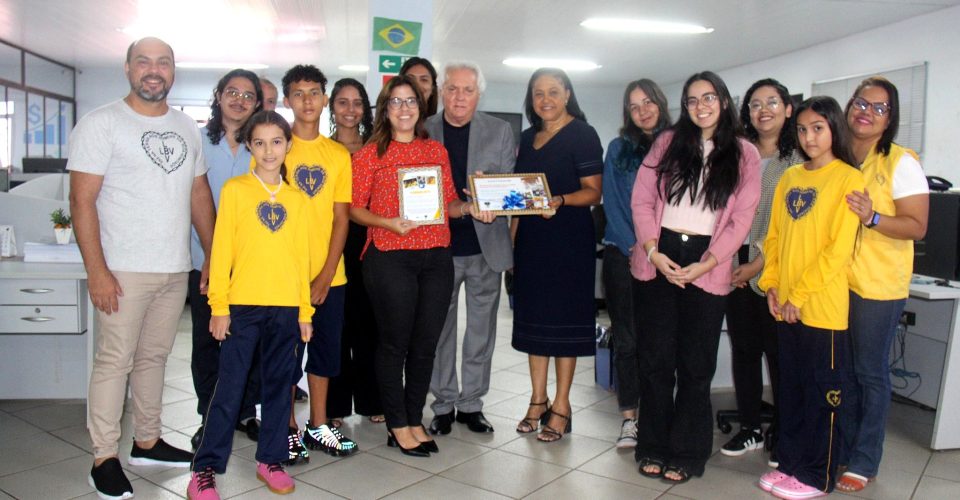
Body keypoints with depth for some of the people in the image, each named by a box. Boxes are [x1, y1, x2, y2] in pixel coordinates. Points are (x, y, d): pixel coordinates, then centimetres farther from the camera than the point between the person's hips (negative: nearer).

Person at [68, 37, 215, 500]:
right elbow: (82, 200, -10)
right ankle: (105, 459, 11)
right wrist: (96, 269, -16)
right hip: (123, 270, -5)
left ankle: (147, 442, 27)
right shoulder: (101, 123, -5)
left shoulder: (187, 127, 12)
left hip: (176, 270, 5)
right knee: (114, 361, -1)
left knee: (153, 357, 14)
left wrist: (213, 253, 10)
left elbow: (199, 193, 17)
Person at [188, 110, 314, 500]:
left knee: (278, 385, 10)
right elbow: (221, 249, -2)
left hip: (286, 307, 3)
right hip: (242, 305, -3)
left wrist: (304, 309, 7)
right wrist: (219, 306, -7)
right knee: (229, 389, 1)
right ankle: (205, 467, 12)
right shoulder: (234, 189, 0)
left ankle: (270, 459, 23)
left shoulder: (297, 199, 9)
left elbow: (302, 257, 10)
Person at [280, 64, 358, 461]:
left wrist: (327, 274, -6)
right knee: (288, 351, 6)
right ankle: (290, 430, 22)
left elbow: (341, 217, 4)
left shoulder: (339, 154, 7)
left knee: (325, 348, 12)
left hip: (329, 275, 3)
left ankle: (318, 426, 28)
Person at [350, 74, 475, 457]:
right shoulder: (370, 154, 2)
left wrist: (469, 207, -4)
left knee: (426, 344, 10)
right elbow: (354, 209, 0)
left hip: (436, 257, 4)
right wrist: (389, 223, -16)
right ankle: (398, 426, 18)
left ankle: (415, 421, 25)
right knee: (395, 343, 4)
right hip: (389, 258, -4)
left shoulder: (437, 151, 13)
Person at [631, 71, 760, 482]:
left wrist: (706, 264, -12)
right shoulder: (667, 143, 8)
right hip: (657, 261, 1)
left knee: (695, 364, 5)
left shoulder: (745, 154, 5)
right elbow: (642, 199, 2)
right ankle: (653, 447, 19)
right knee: (655, 357, 6)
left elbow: (741, 218, -2)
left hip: (706, 269, -1)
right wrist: (653, 252, -10)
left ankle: (686, 454, 17)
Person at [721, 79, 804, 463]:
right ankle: (750, 428, 22)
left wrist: (758, 264, -11)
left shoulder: (799, 159, -1)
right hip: (735, 268, 4)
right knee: (743, 348, 10)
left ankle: (782, 434, 15)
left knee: (777, 352, 2)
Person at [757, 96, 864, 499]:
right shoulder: (789, 177, 11)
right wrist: (771, 284, 2)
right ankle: (790, 463, 28)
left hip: (822, 306, -6)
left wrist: (800, 294, -14)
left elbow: (839, 247, -13)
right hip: (785, 307, 6)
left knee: (822, 393, 5)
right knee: (791, 389, 15)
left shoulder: (848, 179, -7)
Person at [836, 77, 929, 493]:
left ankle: (864, 462, 18)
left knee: (870, 373, 5)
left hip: (878, 286, -4)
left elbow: (917, 226, -12)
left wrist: (872, 217, -28)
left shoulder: (900, 162, -7)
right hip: (835, 282, 5)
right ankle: (842, 450, 26)